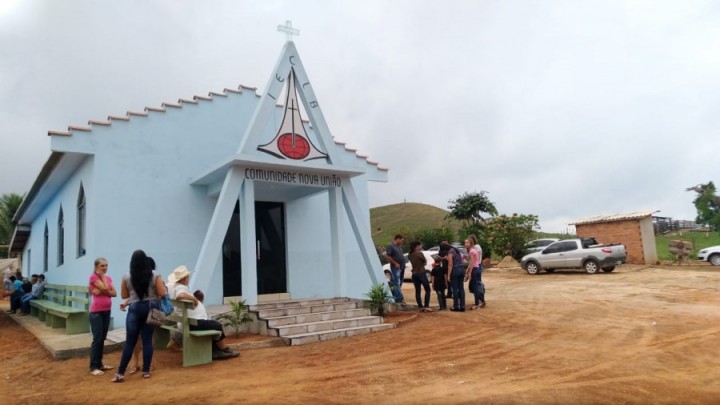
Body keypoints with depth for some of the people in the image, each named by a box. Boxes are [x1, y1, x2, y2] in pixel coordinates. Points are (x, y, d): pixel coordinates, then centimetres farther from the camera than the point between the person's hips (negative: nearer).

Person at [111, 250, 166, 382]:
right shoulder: (154, 275, -4)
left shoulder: (127, 277, -1)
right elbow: (162, 293, -6)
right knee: (147, 340, 5)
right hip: (150, 308, 0)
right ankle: (146, 371, 11)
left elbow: (124, 295, 8)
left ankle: (120, 373, 6)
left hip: (134, 309, 0)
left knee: (130, 342, 4)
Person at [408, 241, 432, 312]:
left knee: (417, 291, 10)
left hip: (414, 274, 6)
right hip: (421, 273, -6)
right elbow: (425, 261, -3)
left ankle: (420, 307, 8)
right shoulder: (420, 253, -12)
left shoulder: (410, 255, 5)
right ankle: (426, 306, -7)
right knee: (427, 290, 2)